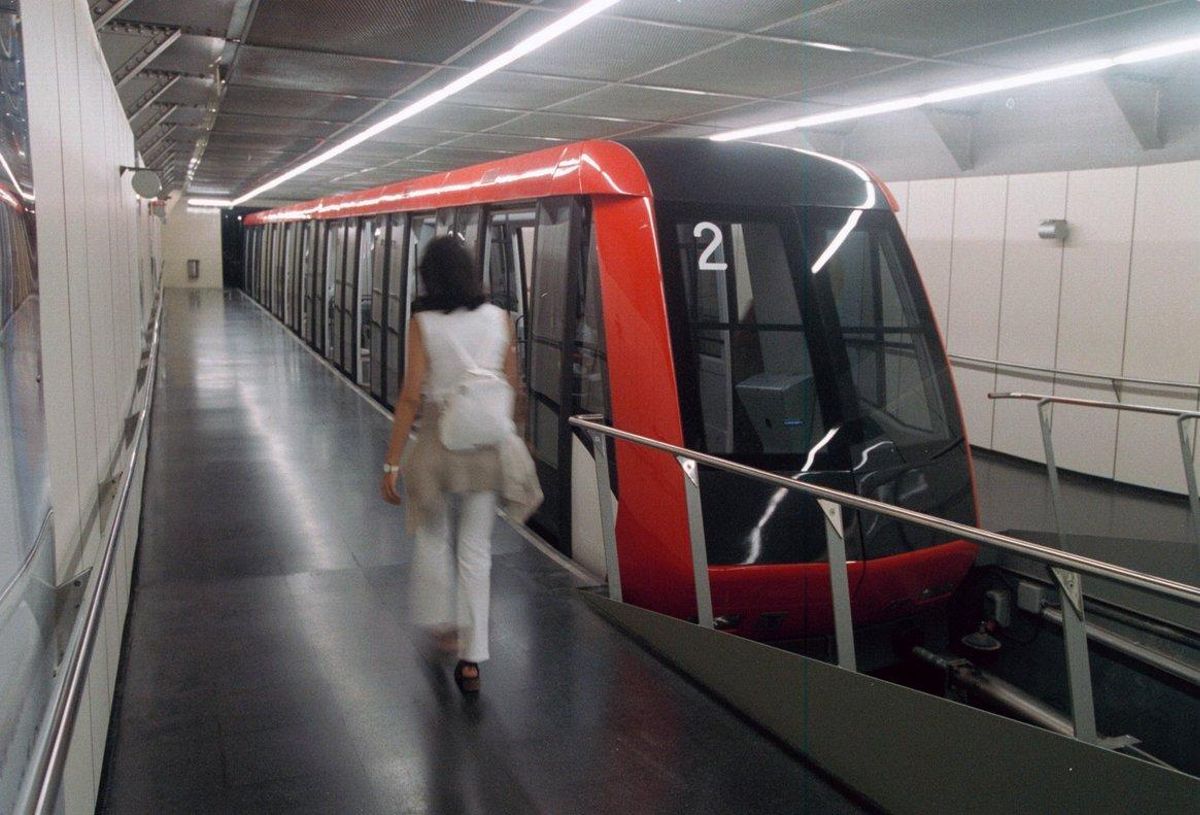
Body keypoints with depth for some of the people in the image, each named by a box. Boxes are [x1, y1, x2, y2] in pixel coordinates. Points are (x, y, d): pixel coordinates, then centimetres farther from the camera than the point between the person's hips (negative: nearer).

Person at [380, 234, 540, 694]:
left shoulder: (423, 323, -8)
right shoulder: (498, 319, -1)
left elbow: (411, 397, -11)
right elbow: (512, 388, 4)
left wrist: (392, 462, -6)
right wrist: (511, 432, 20)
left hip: (439, 439, -2)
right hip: (488, 445, 2)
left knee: (433, 536, 23)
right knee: (476, 551, 10)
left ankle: (442, 626, 30)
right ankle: (471, 661, 13)